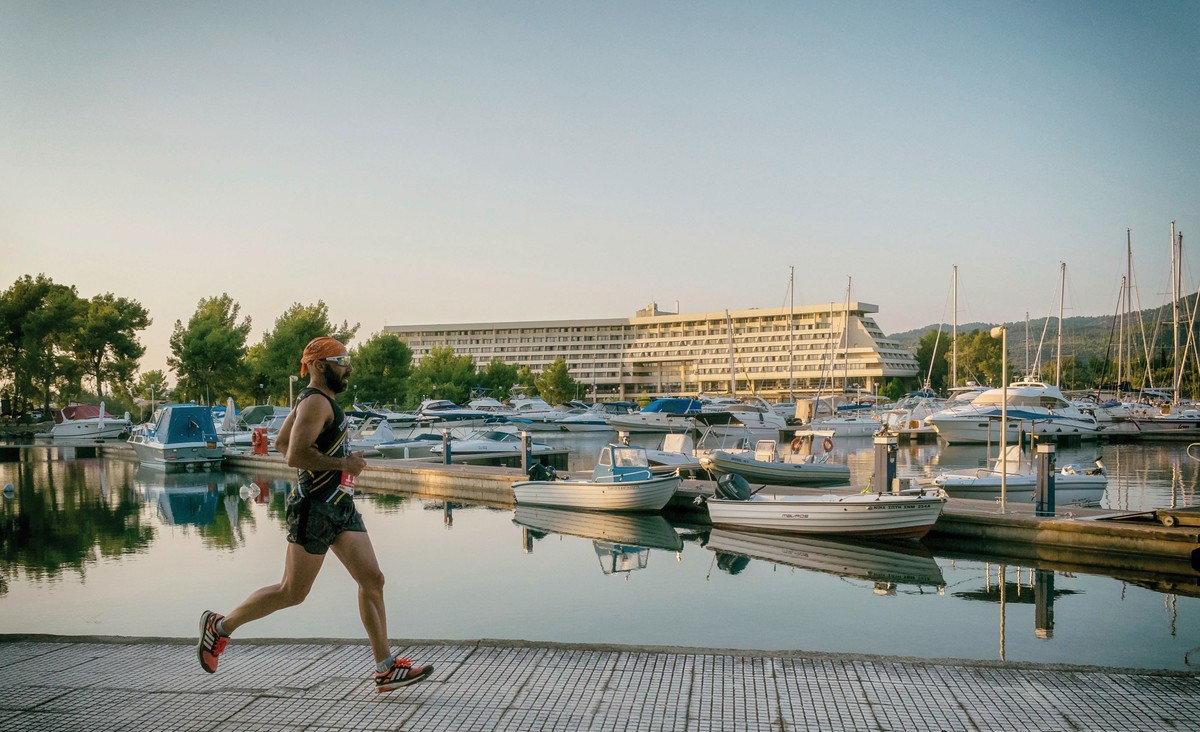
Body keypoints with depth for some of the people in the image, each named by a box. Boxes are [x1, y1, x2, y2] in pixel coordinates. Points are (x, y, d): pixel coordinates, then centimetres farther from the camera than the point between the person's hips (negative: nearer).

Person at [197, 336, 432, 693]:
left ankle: (385, 670, 4)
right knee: (292, 593, 0)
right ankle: (220, 626, 20)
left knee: (372, 580, 2)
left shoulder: (315, 400, 17)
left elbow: (281, 443, 26)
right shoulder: (316, 401, -14)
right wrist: (342, 463, -17)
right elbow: (295, 454, -26)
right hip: (315, 508, -10)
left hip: (340, 506, 10)